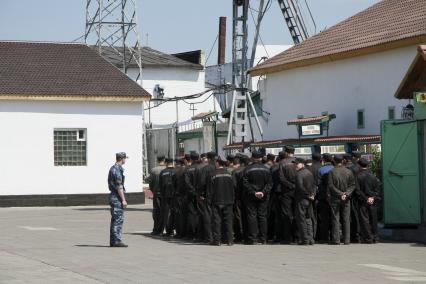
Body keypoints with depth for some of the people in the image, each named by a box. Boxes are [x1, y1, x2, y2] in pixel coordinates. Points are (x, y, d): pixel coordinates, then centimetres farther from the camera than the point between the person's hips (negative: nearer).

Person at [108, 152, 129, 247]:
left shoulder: (113, 168, 17)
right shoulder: (117, 170, -15)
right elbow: (119, 186, -20)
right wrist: (123, 200, -19)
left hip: (113, 196, 10)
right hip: (117, 197, -10)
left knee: (115, 220, 11)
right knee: (119, 219, -9)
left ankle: (113, 241, 14)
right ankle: (116, 241, -10)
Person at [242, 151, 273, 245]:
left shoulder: (248, 169, -7)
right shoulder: (266, 170, 2)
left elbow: (245, 184, -12)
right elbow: (269, 183, -1)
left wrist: (253, 193, -10)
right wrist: (263, 192, -6)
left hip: (251, 197, -3)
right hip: (263, 198, 3)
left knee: (252, 216, 0)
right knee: (262, 216, 7)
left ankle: (253, 238, -4)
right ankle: (263, 239, 7)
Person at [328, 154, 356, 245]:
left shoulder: (332, 172, -7)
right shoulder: (348, 172, 1)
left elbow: (331, 186, -11)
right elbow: (352, 185, 0)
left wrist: (340, 193, -10)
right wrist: (346, 193, -7)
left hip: (335, 199, -2)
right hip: (346, 200, 2)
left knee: (335, 220, 1)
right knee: (346, 220, 8)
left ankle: (336, 240, -1)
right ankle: (347, 240, 7)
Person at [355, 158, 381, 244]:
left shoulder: (358, 176, -8)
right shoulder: (373, 176, 5)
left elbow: (358, 190, -12)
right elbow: (377, 189, 3)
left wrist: (365, 199, -9)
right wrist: (373, 197, -2)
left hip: (363, 202, -4)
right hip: (373, 202, 4)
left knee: (364, 220, 0)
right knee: (373, 220, 12)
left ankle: (368, 238, -2)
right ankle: (375, 237, 15)